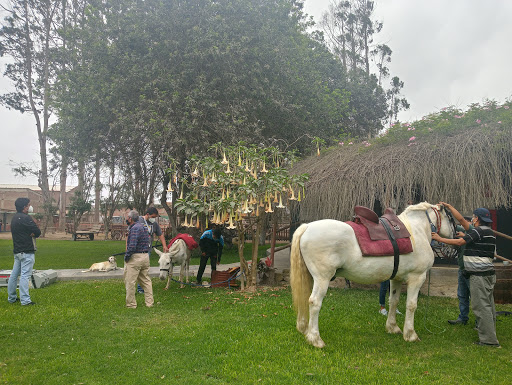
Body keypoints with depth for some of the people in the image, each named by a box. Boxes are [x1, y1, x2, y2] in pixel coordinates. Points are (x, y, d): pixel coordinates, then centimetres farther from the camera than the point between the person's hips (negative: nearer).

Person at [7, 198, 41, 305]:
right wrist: (33, 234, 4)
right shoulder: (25, 218, -16)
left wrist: (30, 233, -4)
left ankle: (11, 297, 24)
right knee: (25, 275, -9)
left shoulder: (15, 218, 15)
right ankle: (25, 300, -9)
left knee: (14, 274, 14)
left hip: (17, 251, 10)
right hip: (27, 251, -10)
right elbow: (38, 232, -16)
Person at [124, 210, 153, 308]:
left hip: (135, 257, -9)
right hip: (145, 256, 10)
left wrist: (126, 257, -12)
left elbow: (132, 246, -23)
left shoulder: (135, 228, -15)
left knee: (130, 282, 1)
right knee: (146, 280, 14)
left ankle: (131, 304, 7)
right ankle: (149, 302, 17)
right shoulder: (143, 227, 15)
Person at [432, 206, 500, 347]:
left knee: (481, 306, -6)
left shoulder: (478, 231, -13)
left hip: (479, 275, -10)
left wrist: (440, 239, -8)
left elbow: (459, 242, -18)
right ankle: (490, 335, 23)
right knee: (488, 305, 15)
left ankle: (488, 339, -4)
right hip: (489, 272, 10)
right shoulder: (490, 233, 17)